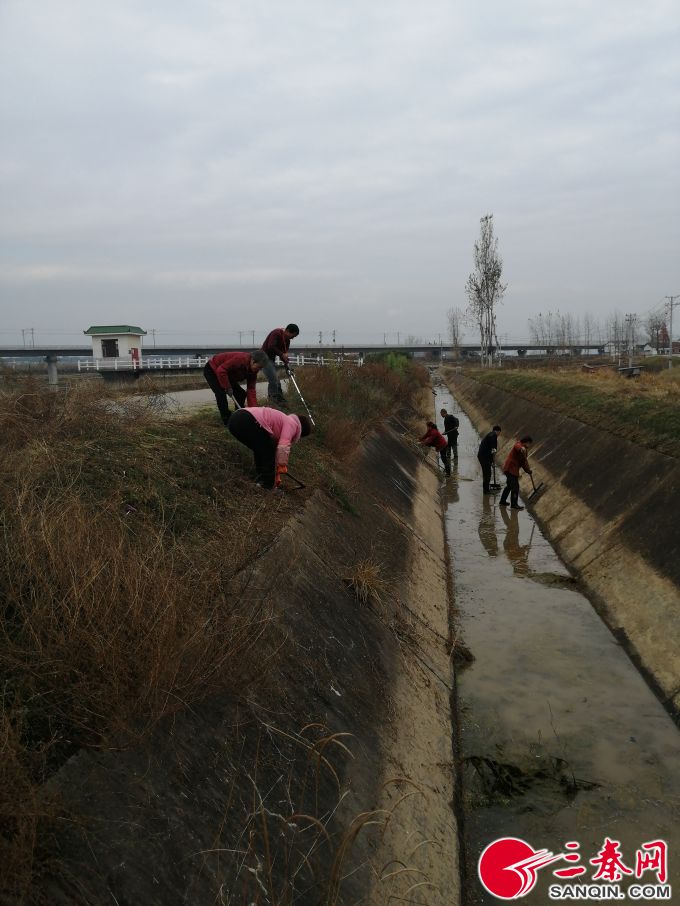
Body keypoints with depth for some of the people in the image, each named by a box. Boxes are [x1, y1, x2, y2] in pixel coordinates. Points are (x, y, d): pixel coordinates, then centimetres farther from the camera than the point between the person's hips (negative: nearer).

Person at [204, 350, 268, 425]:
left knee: (241, 393, -1)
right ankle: (227, 421, -13)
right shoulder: (240, 359, -37)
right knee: (221, 394, -23)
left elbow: (251, 390, -12)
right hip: (211, 370, -8)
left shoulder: (253, 371, -12)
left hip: (227, 375, 8)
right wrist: (228, 387, -32)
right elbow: (221, 371, -39)